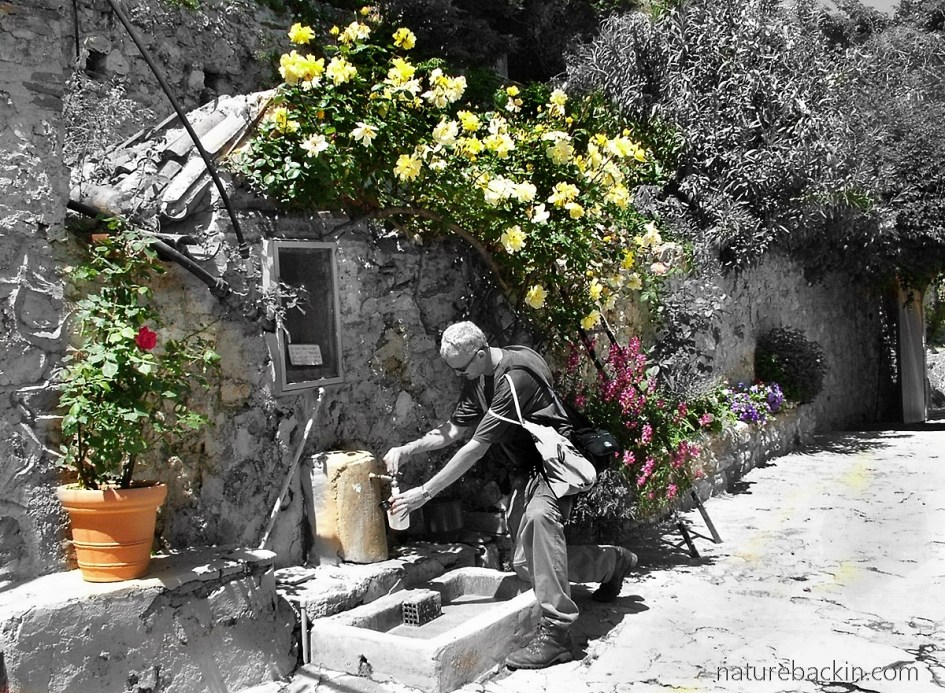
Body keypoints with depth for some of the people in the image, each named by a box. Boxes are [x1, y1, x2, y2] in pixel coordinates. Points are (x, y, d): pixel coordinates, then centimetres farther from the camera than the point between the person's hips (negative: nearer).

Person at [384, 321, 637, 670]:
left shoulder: (514, 378, -28)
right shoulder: (478, 379, 2)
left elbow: (476, 449, -28)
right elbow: (453, 430, 10)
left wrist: (424, 492, -24)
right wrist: (408, 449, -6)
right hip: (525, 470, 10)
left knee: (539, 514, -40)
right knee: (526, 563, 9)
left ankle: (555, 632, -34)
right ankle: (614, 561, 34)